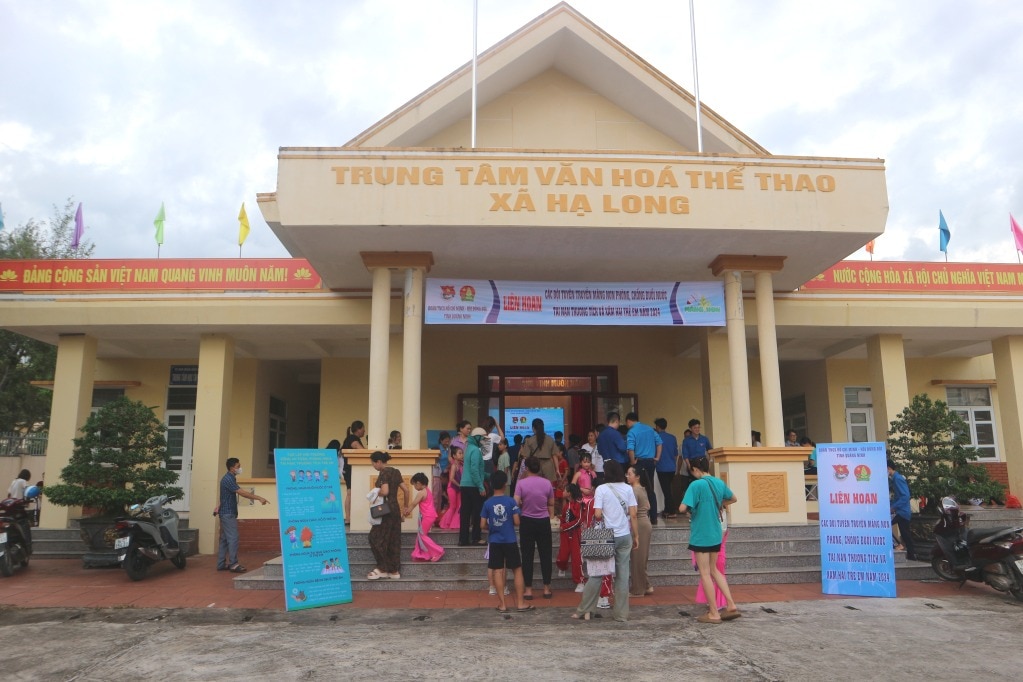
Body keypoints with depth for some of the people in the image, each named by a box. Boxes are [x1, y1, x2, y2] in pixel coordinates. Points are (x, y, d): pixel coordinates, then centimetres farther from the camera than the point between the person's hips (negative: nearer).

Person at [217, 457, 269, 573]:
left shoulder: (230, 478, 14)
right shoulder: (228, 479, -18)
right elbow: (242, 493, -24)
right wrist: (259, 498, -25)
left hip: (227, 513, 10)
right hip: (228, 513, -10)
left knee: (225, 539, 10)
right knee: (233, 538, -9)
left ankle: (221, 564, 14)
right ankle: (233, 564, -8)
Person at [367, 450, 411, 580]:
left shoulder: (384, 472, -13)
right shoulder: (396, 472, 12)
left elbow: (385, 491, -26)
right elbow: (406, 490, 12)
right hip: (396, 509, 9)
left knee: (376, 538, 1)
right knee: (394, 540, 10)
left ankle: (383, 569, 3)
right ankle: (394, 570, 14)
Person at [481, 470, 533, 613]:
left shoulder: (487, 503, -5)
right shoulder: (511, 501, -9)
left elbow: (482, 525, -3)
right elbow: (517, 522, -9)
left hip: (494, 541, 1)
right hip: (510, 541, -1)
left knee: (498, 571, 5)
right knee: (517, 570, 9)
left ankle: (502, 604, 8)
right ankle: (520, 603, 11)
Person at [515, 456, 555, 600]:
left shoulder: (521, 483, -10)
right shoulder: (547, 483, -2)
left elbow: (516, 503, -14)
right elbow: (551, 504, 4)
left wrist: (524, 504, 7)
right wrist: (551, 517, 16)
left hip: (527, 522, -2)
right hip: (543, 522, 2)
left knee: (527, 556, 6)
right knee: (545, 555, 10)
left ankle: (528, 590, 9)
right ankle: (547, 589, 15)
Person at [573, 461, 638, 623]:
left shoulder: (601, 489, -7)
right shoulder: (628, 489, 2)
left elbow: (597, 515, -13)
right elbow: (633, 515, -1)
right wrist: (636, 536, 6)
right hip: (625, 536, 3)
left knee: (597, 573, 6)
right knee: (623, 575, 7)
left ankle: (584, 610, 11)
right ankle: (621, 613, 12)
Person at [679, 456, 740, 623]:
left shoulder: (696, 485, -18)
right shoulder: (719, 483, 4)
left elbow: (682, 508, -23)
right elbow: (733, 499, 22)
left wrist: (690, 509, -3)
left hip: (700, 536, -7)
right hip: (716, 534, 7)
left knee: (705, 573, 3)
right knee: (714, 570, 20)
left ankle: (713, 613, 9)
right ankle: (731, 605, 15)